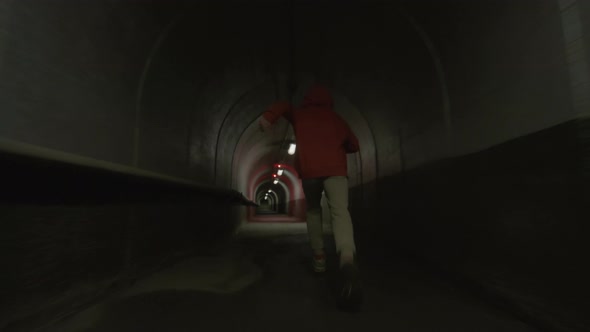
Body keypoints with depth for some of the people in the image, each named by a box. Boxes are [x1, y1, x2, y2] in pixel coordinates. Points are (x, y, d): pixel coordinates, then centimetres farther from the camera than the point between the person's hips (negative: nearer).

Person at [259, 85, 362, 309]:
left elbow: (283, 106, 3)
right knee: (340, 212, -16)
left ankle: (319, 257, 17)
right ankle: (347, 259, -42)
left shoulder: (300, 114, 23)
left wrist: (268, 117, -14)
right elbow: (354, 145, 31)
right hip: (335, 168, 0)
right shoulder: (336, 118, 27)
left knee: (313, 210, 21)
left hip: (309, 168, 0)